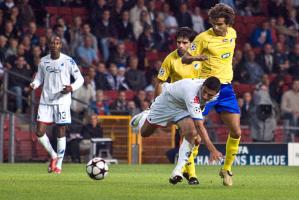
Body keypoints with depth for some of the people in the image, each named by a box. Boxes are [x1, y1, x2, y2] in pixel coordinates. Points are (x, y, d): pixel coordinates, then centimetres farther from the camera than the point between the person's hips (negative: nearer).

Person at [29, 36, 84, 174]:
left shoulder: (68, 61, -4)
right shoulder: (43, 61, 6)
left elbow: (80, 78, 0)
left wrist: (72, 88, -20)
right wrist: (34, 85, -7)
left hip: (62, 101, -3)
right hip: (45, 101, 3)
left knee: (61, 132, -2)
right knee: (39, 132, -4)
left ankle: (58, 164, 9)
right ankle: (53, 156, 19)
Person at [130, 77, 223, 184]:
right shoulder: (192, 93, -47)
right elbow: (199, 126, -49)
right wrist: (212, 150, -53)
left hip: (184, 108, 4)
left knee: (191, 133, -26)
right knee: (144, 133, 15)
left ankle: (179, 169, -19)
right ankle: (144, 116, 51)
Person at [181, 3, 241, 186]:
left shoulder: (232, 33, 5)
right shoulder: (204, 37, -11)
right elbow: (185, 59, -9)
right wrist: (197, 57, -29)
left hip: (226, 88, 4)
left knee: (236, 132, -2)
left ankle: (227, 169, 14)